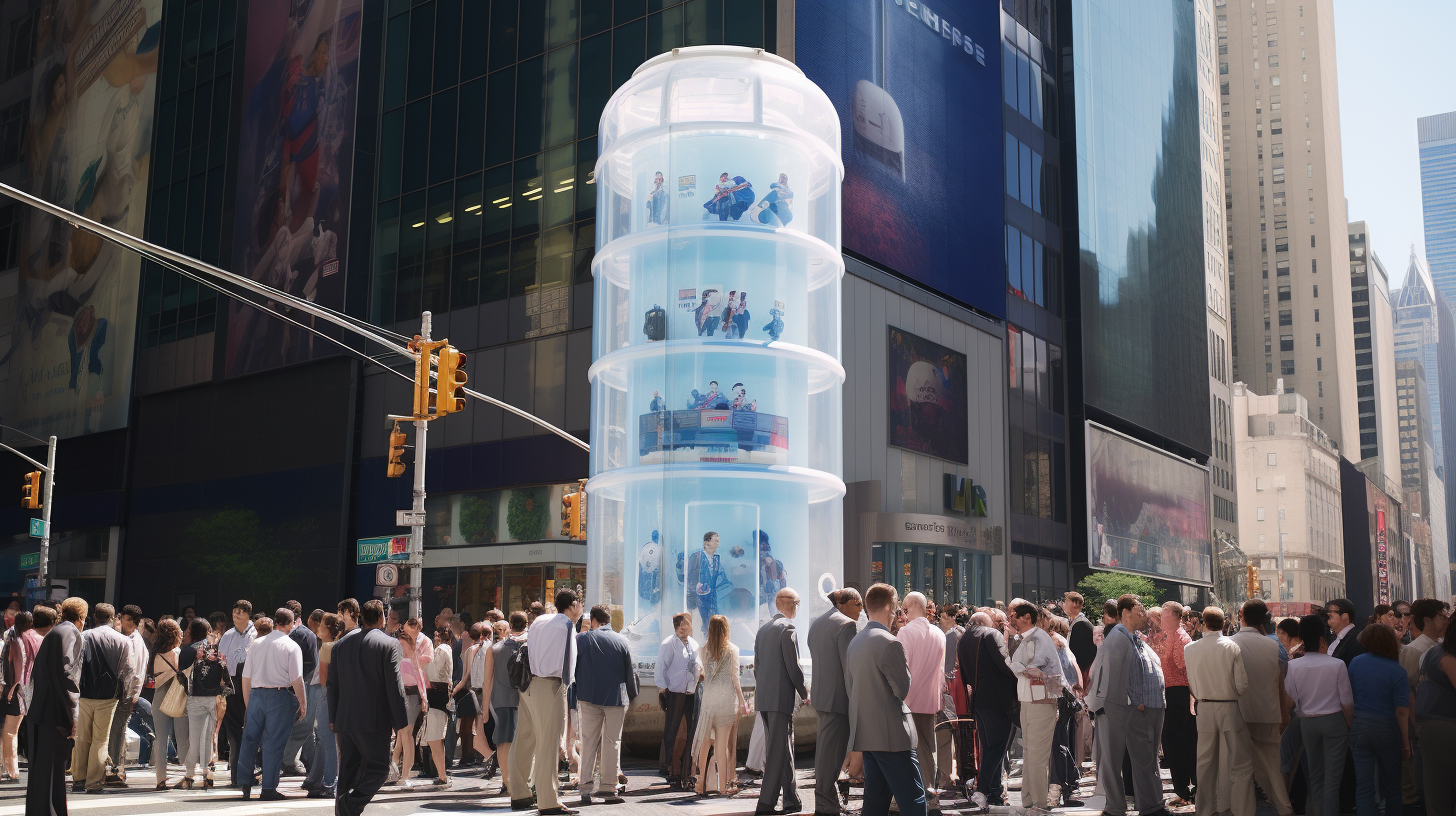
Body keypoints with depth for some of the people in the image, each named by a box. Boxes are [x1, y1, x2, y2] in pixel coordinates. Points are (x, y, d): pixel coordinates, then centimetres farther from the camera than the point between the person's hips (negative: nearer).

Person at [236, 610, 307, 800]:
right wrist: (302, 703, -1)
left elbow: (246, 678, 12)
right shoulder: (291, 646, -4)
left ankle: (245, 784, 17)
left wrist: (248, 704, 20)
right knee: (274, 743, 0)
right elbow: (296, 679, -10)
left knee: (249, 739, 13)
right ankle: (268, 789, 4)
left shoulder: (256, 644, 10)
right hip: (280, 696, -4)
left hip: (256, 694, 4)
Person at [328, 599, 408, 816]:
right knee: (378, 768, 0)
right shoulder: (389, 644, -6)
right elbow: (395, 687, -8)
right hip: (374, 720, -5)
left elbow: (332, 685, 13)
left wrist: (333, 718, 18)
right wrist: (400, 723, -3)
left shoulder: (340, 644, 11)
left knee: (348, 770, 11)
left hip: (344, 719, 5)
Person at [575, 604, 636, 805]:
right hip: (616, 698, 0)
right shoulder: (621, 641, 4)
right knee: (612, 743, 5)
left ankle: (587, 788, 2)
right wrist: (632, 698, 18)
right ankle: (609, 788, 2)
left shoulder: (582, 639, 1)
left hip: (589, 698, 0)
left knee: (589, 743, 6)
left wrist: (573, 697, 14)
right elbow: (630, 672, 8)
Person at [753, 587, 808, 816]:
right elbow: (793, 666, -13)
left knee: (780, 749, 14)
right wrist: (805, 693, -1)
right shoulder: (787, 628, -10)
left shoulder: (763, 629, 15)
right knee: (778, 750, -5)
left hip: (762, 698, 8)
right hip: (781, 698, -8)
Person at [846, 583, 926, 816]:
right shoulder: (890, 643, -15)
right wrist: (906, 664, 2)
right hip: (891, 735, -9)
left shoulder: (855, 642, 12)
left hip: (864, 733, 9)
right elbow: (903, 689, -13)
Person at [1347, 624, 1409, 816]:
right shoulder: (1397, 672, -13)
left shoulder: (1355, 662, -5)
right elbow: (1402, 711, -14)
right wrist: (1405, 743, -6)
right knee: (1391, 781, 17)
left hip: (1359, 726, 2)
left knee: (1363, 784, 5)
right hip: (1387, 728, -2)